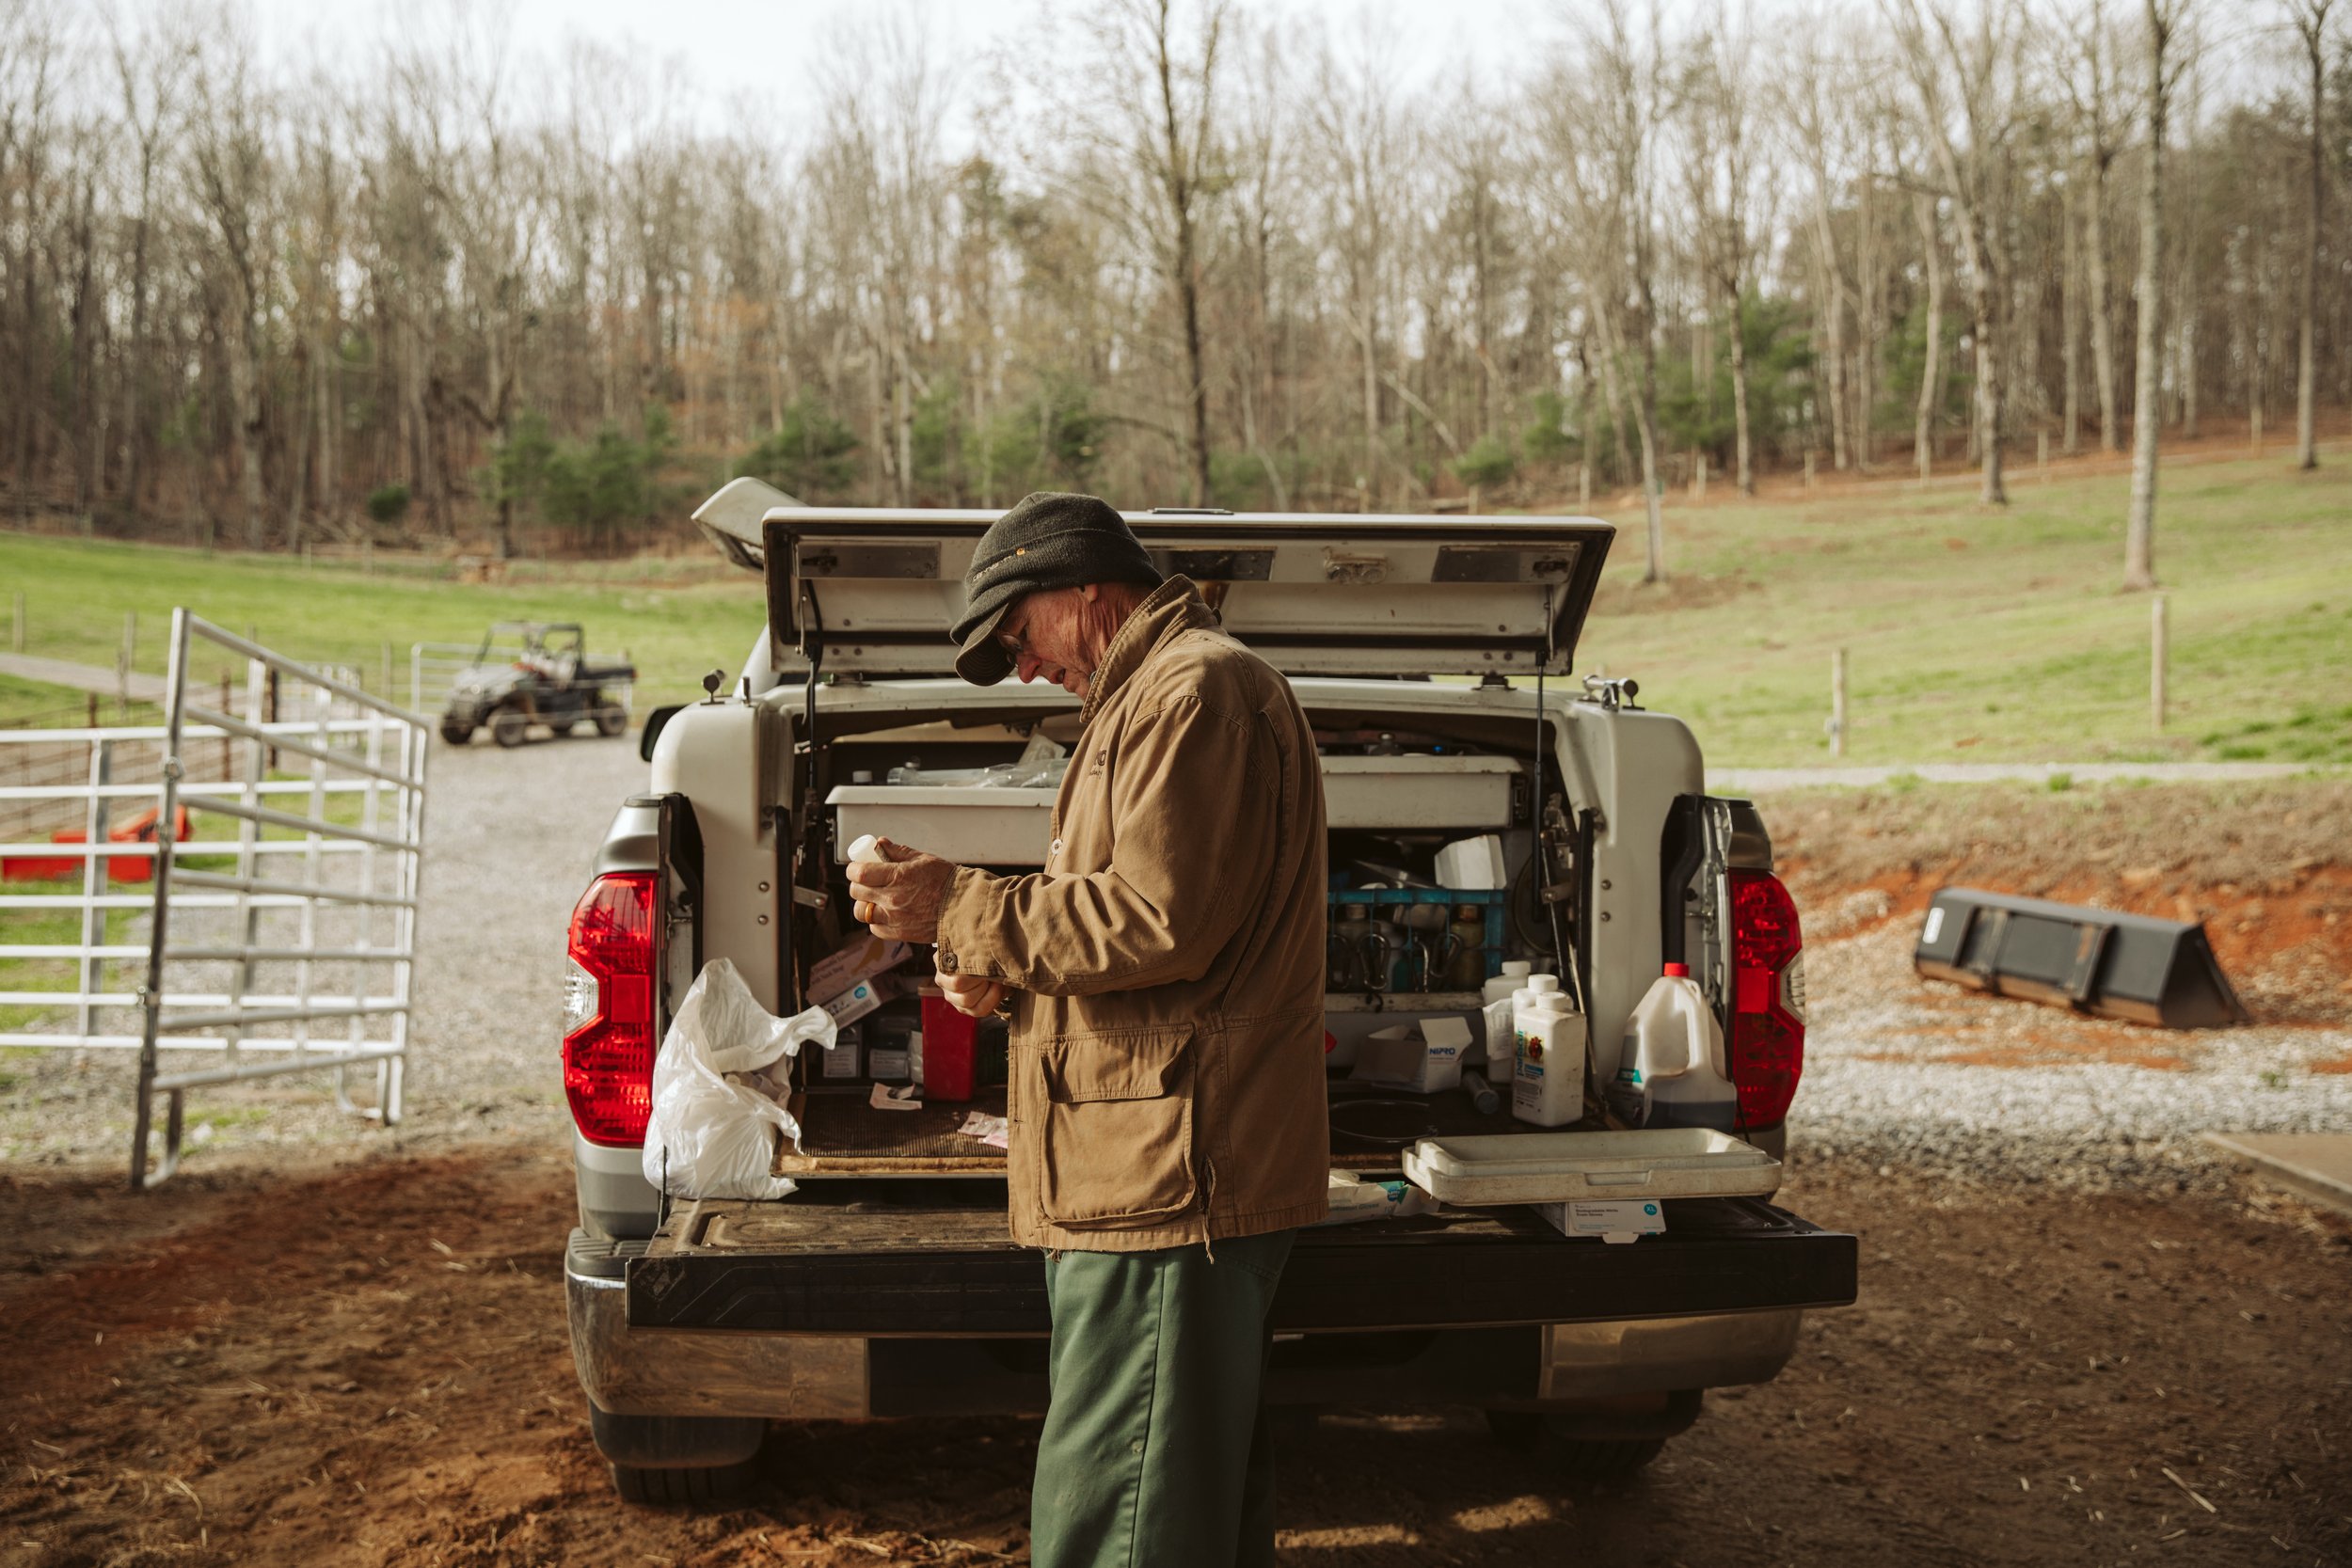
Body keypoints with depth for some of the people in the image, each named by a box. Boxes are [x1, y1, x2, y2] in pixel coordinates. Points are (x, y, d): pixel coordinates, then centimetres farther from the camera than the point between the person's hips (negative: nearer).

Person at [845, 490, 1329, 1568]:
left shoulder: (1194, 689, -12)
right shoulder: (1152, 692, 24)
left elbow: (1162, 922, -21)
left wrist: (962, 910, -13)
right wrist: (1007, 967, 12)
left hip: (1168, 1177, -11)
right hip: (1155, 1167, 11)